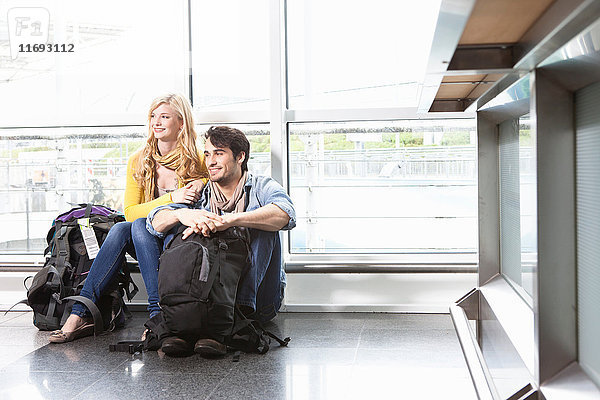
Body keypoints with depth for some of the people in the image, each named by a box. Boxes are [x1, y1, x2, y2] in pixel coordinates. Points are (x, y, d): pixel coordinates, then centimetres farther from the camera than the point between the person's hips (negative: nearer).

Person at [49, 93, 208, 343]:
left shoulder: (197, 162, -3)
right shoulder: (138, 162, 4)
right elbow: (130, 211, -3)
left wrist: (203, 183, -13)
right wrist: (170, 198, -19)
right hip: (147, 243, 3)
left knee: (139, 225, -31)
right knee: (119, 230, -29)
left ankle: (157, 312, -38)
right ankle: (80, 314, -33)